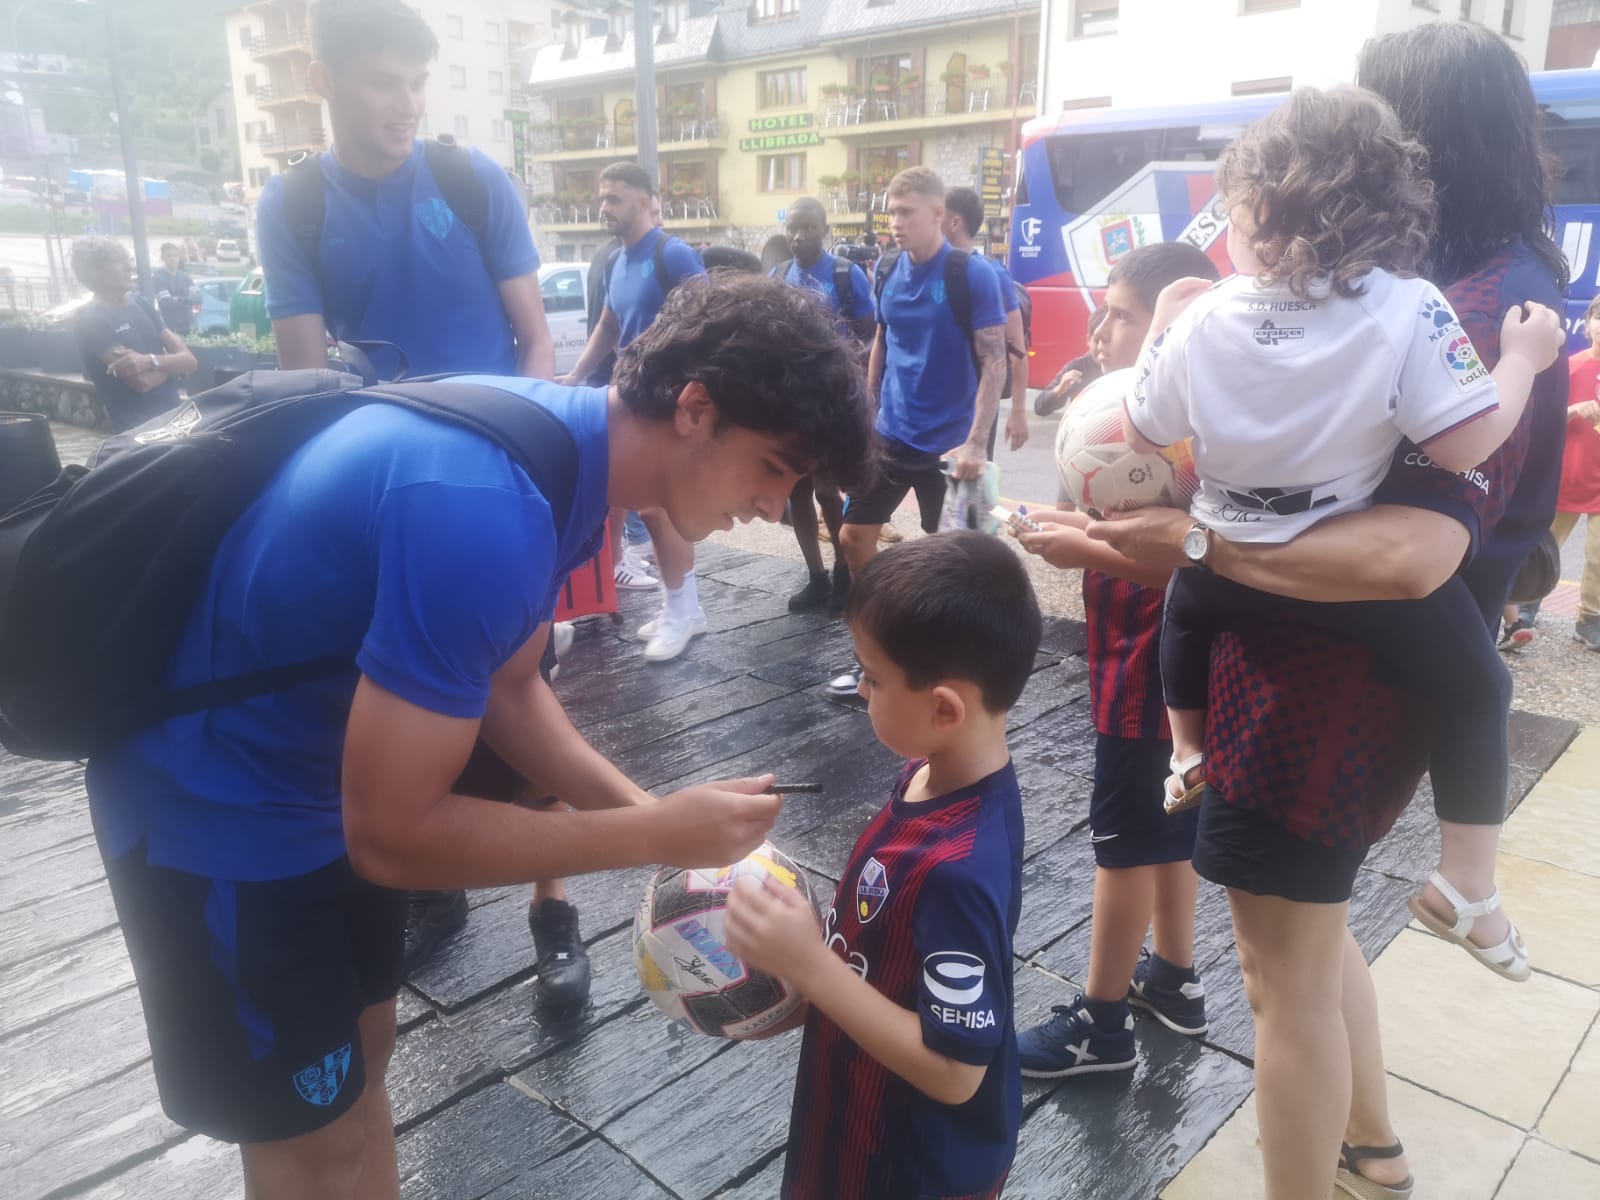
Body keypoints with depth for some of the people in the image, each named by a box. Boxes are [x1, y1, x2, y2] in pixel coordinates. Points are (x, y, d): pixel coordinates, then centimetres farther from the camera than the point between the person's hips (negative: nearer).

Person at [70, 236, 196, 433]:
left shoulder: (141, 303, 12)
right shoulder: (89, 320, -7)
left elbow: (189, 361, 3)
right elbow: (141, 381, -16)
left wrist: (151, 361, -15)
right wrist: (171, 363, 2)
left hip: (175, 416, 7)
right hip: (138, 429, -6)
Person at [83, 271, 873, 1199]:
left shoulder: (564, 446, -7)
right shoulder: (487, 509, -36)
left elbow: (508, 686, 5)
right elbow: (393, 833, -30)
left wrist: (642, 809, -8)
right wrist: (652, 836, -23)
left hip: (338, 770, 8)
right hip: (218, 800, -8)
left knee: (357, 1055, 25)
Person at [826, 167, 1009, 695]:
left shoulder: (973, 274, -12)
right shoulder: (888, 271, 4)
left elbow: (995, 364, -14)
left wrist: (976, 443, -21)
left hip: (946, 444, -6)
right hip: (890, 435, 6)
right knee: (853, 537, 8)